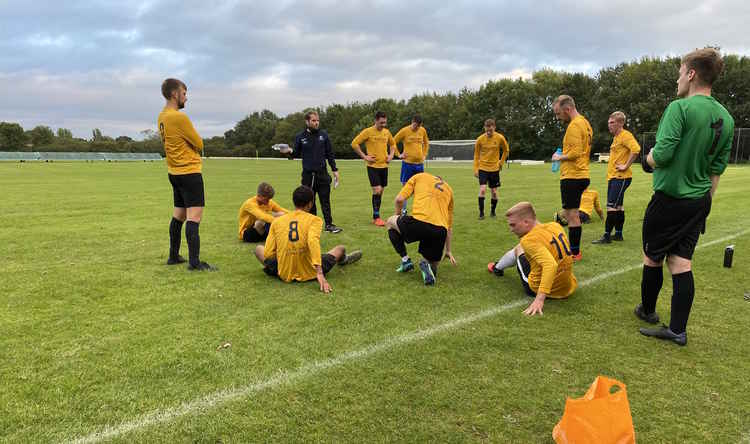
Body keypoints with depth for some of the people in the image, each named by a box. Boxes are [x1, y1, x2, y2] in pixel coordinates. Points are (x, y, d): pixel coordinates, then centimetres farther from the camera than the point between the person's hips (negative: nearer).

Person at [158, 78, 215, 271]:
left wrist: (189, 149, 5)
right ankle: (194, 261, -13)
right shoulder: (179, 117, -17)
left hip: (174, 172, 9)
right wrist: (196, 149, 10)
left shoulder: (161, 117, 11)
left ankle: (173, 256, 24)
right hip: (189, 171, -9)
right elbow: (199, 144, -10)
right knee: (194, 215, -10)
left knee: (178, 214, 17)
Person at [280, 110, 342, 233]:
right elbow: (296, 154, 7)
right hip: (307, 175, 0)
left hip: (322, 174, 0)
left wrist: (335, 170, 6)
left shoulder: (323, 135, 4)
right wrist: (289, 152, -15)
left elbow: (330, 154, 8)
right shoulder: (300, 137, 1)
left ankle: (329, 224, 9)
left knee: (325, 201, 2)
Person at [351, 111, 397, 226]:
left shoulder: (387, 132, 8)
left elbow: (393, 144, 26)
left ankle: (375, 217, 19)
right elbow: (354, 144, -8)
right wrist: (364, 156, -11)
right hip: (373, 166, -6)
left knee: (380, 191, 9)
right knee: (377, 190, -14)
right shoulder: (368, 132, -8)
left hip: (384, 166, 6)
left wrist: (391, 155, 10)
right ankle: (376, 217, -3)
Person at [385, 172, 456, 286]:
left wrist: (397, 215, 30)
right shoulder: (449, 189, 30)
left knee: (390, 222, 29)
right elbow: (449, 227, 32)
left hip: (418, 223, -3)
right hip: (440, 231, 4)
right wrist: (448, 251, 40)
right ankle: (428, 265, -8)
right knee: (433, 266, 28)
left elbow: (399, 199, 9)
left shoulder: (419, 177, 21)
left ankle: (405, 260, 20)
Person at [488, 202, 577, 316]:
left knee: (518, 249, 17)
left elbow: (550, 265, -38)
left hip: (539, 289, -5)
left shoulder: (529, 240, -25)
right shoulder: (556, 226, -3)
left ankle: (497, 267, 45)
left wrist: (540, 298, -40)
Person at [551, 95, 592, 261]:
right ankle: (574, 249, 23)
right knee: (572, 214, 16)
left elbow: (575, 152, -23)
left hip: (572, 176, -10)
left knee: (571, 215, -4)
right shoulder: (585, 123, 17)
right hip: (581, 174, 10)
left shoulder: (574, 125, -15)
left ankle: (574, 252, 2)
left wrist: (560, 157, -8)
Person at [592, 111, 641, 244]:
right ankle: (618, 234, 21)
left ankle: (607, 236, -9)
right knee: (618, 206, 13)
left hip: (620, 177, -10)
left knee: (612, 206, -11)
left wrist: (626, 166, -23)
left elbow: (636, 149, -28)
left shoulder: (625, 135, -12)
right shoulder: (616, 137, 18)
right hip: (613, 177, 10)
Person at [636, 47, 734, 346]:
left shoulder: (680, 108, -17)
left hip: (669, 198, -6)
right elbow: (717, 170, 13)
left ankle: (647, 310, 31)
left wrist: (649, 157, -2)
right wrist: (704, 202, 20)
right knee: (681, 262, 8)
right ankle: (677, 330, 10)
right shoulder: (726, 118, 8)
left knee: (653, 257, 12)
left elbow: (661, 155, -24)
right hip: (699, 201, 7)